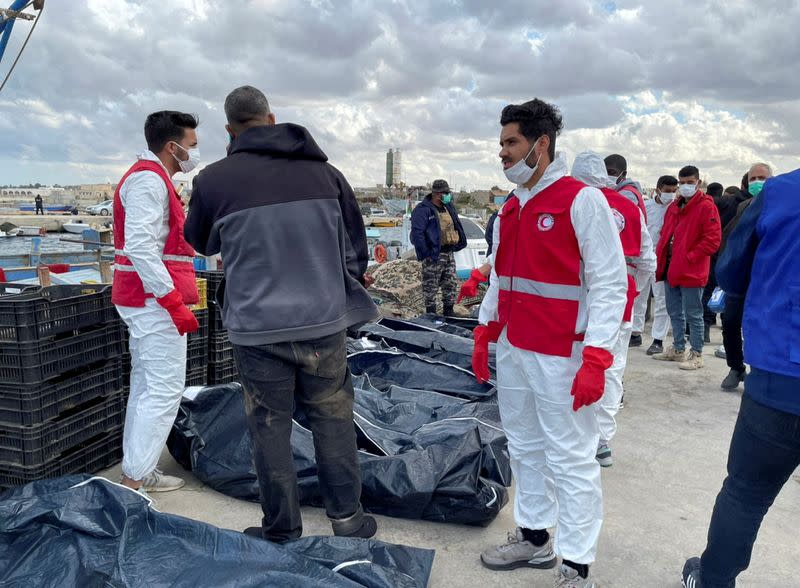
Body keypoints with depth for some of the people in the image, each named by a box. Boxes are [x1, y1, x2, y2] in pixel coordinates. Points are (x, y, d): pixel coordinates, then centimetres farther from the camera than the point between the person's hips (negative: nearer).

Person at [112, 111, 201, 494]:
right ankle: (137, 475, 2)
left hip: (143, 301, 11)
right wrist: (174, 301, -25)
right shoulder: (149, 179, -14)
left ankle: (134, 467, 23)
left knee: (146, 386, 15)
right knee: (165, 389, -6)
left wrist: (172, 295, 23)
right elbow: (140, 246, -24)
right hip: (155, 301, -11)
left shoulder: (151, 178, 19)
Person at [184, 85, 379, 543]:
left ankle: (282, 532, 24)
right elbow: (356, 245, 10)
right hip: (325, 321, 2)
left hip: (256, 329, -1)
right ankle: (348, 518, 25)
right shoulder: (324, 171, 2)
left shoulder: (214, 180, -4)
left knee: (270, 427, 12)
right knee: (333, 419, 15)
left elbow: (202, 243, 14)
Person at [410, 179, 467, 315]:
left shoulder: (449, 207, 13)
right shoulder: (423, 209, -13)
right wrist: (426, 253, -21)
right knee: (431, 288, 1)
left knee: (451, 286, 13)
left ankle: (448, 313, 25)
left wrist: (460, 243, 15)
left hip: (449, 253, 8)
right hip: (434, 255, -8)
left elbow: (457, 226, 25)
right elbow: (417, 232, -20)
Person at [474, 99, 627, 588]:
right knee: (525, 449, 17)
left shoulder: (583, 201, -11)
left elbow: (610, 284, -14)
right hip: (512, 350, 8)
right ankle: (534, 539, 34)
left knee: (570, 460, 2)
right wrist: (484, 335, 15)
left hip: (561, 356, -8)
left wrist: (595, 359, -19)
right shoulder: (511, 209, 12)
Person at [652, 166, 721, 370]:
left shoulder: (706, 207, -8)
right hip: (670, 269, 8)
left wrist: (689, 258, -16)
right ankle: (678, 349, 30)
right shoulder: (674, 207, 13)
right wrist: (660, 257, 7)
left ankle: (696, 354, 12)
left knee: (693, 315, 1)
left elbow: (712, 240, -14)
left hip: (691, 271, -7)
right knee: (674, 312, 16)